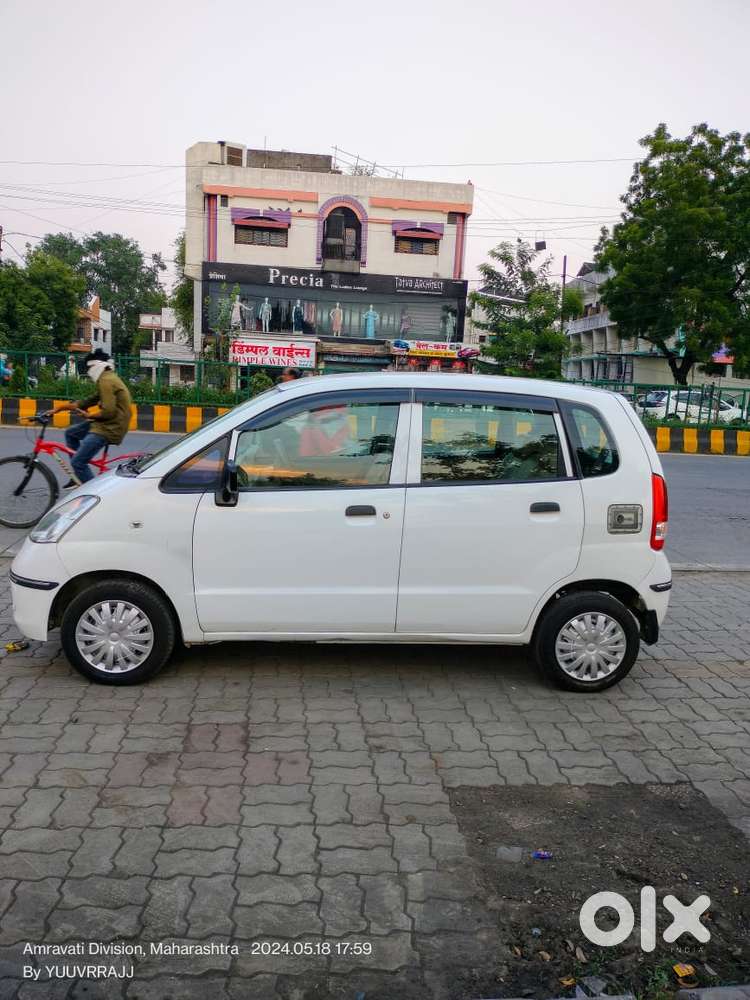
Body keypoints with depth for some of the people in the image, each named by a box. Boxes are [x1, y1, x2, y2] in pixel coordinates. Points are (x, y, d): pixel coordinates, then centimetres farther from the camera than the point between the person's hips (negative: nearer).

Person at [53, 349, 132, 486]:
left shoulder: (106, 381, -16)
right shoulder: (108, 379, 18)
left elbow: (108, 412, -24)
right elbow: (91, 401, 20)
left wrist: (89, 415, -5)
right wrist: (60, 407, 20)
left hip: (109, 428, -11)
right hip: (107, 424, 11)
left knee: (78, 462, -10)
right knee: (70, 433, 23)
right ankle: (79, 477, 23)